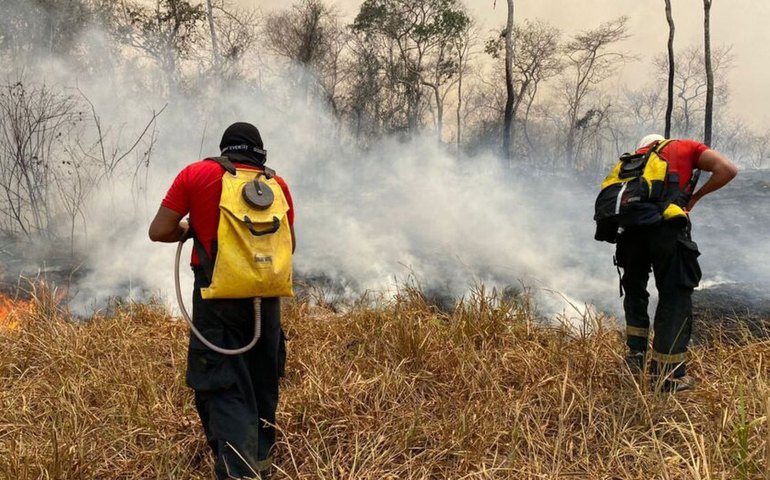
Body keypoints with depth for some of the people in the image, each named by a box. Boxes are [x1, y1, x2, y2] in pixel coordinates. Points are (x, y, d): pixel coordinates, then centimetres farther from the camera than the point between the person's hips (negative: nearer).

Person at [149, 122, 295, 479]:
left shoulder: (196, 174, 0)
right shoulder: (277, 184, 7)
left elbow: (158, 231, -3)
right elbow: (289, 245, 14)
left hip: (218, 295, -3)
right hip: (266, 295, 4)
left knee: (224, 389, -2)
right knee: (262, 384, 20)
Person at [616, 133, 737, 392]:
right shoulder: (687, 147, 22)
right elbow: (728, 170, 9)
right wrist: (697, 195, 19)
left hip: (632, 226, 4)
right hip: (667, 227, -4)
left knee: (634, 290, 23)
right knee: (675, 296, 2)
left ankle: (636, 355, 25)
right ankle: (668, 375, 1)